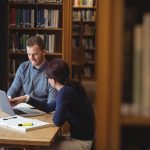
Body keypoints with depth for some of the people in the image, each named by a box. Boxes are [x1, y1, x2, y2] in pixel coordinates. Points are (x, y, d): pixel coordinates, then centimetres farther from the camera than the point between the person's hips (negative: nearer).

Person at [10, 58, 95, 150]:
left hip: (82, 142, -9)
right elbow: (49, 107, 16)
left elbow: (57, 121, -24)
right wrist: (26, 99, 17)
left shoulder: (65, 92, -22)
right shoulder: (70, 88, 8)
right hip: (79, 136, 9)